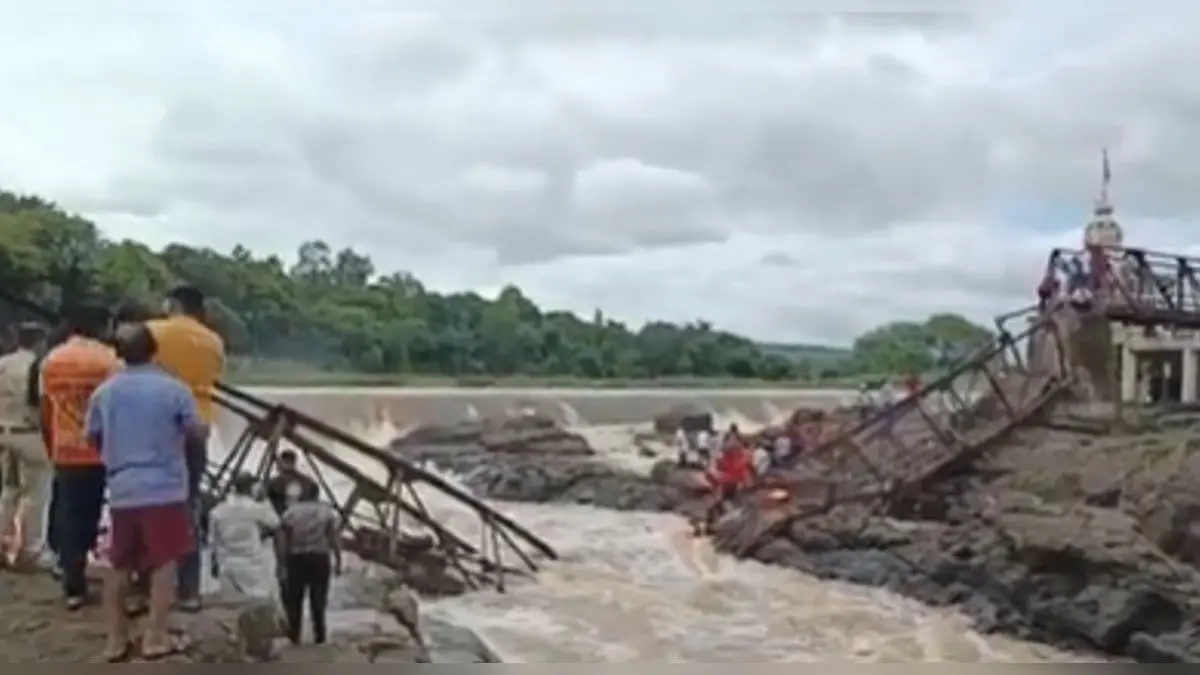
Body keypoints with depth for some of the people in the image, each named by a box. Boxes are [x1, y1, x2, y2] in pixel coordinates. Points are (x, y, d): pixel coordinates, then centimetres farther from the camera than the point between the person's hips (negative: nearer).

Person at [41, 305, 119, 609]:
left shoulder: (51, 360, 8)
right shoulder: (108, 358, -7)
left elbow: (45, 411, 11)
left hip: (65, 453, 4)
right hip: (100, 452, -4)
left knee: (69, 519, 8)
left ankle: (73, 586, 9)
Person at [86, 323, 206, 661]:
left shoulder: (103, 392, 3)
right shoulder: (174, 389, -6)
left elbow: (93, 438, 13)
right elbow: (198, 434, -2)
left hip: (121, 490, 4)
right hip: (165, 489, -3)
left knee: (118, 565, 14)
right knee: (164, 562, 5)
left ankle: (116, 638, 18)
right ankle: (155, 637, 4)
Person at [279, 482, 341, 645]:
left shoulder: (290, 512, 1)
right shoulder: (328, 512, 1)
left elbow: (283, 541, -2)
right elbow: (335, 539, -4)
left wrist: (283, 563, 3)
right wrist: (338, 561, 0)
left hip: (296, 559, 0)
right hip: (319, 558, 0)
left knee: (294, 599, 9)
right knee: (318, 599, 6)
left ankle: (294, 637, 10)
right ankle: (319, 638, 7)